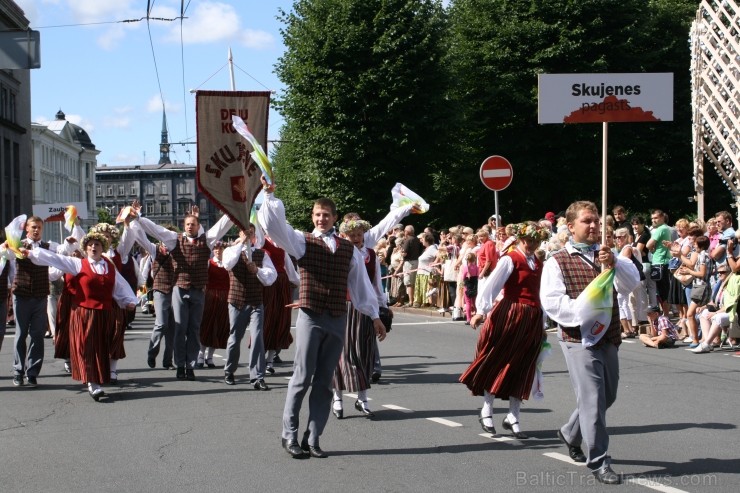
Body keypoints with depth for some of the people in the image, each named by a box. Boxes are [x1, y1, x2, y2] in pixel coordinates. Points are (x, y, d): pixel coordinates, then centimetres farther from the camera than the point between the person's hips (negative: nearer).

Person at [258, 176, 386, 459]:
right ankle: (289, 435, 6)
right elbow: (273, 225, -9)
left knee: (324, 381, 5)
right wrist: (269, 195, -18)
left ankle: (312, 439, 11)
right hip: (310, 316, -3)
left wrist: (374, 315, 17)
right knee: (303, 376, -4)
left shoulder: (348, 249, 13)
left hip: (337, 319, 3)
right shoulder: (302, 242, 3)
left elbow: (360, 282, 17)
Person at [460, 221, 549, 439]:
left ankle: (513, 418, 16)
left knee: (523, 370, 7)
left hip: (532, 321, 6)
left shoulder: (538, 264, 12)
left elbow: (541, 295, 16)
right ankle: (486, 411, 17)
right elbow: (491, 285, -13)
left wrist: (543, 326, 18)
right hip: (509, 316, -6)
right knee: (497, 363, 3)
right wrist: (481, 311, -20)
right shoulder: (510, 259, -8)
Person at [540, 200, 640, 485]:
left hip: (609, 338, 6)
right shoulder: (558, 262, -2)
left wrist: (613, 264, -23)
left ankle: (571, 434, 39)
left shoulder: (607, 256, 13)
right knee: (592, 399, -10)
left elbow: (631, 283, -4)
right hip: (579, 339, -6)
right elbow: (550, 301, -13)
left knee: (607, 396, 17)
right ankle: (598, 462, -3)